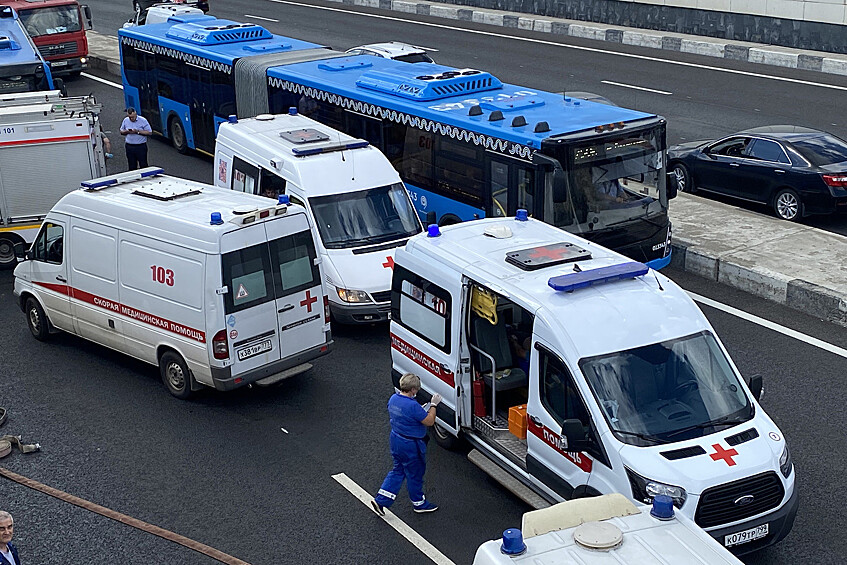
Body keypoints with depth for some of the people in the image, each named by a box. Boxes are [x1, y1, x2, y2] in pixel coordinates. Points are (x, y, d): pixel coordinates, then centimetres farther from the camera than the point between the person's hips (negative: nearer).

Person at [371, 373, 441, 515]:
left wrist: (421, 410, 13)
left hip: (395, 439, 8)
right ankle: (419, 504, 32)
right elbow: (429, 421, -21)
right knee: (415, 475, 12)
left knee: (398, 470, 22)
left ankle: (380, 500, 18)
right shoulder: (413, 406, -30)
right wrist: (433, 405, -9)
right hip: (410, 445, -8)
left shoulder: (393, 398, -2)